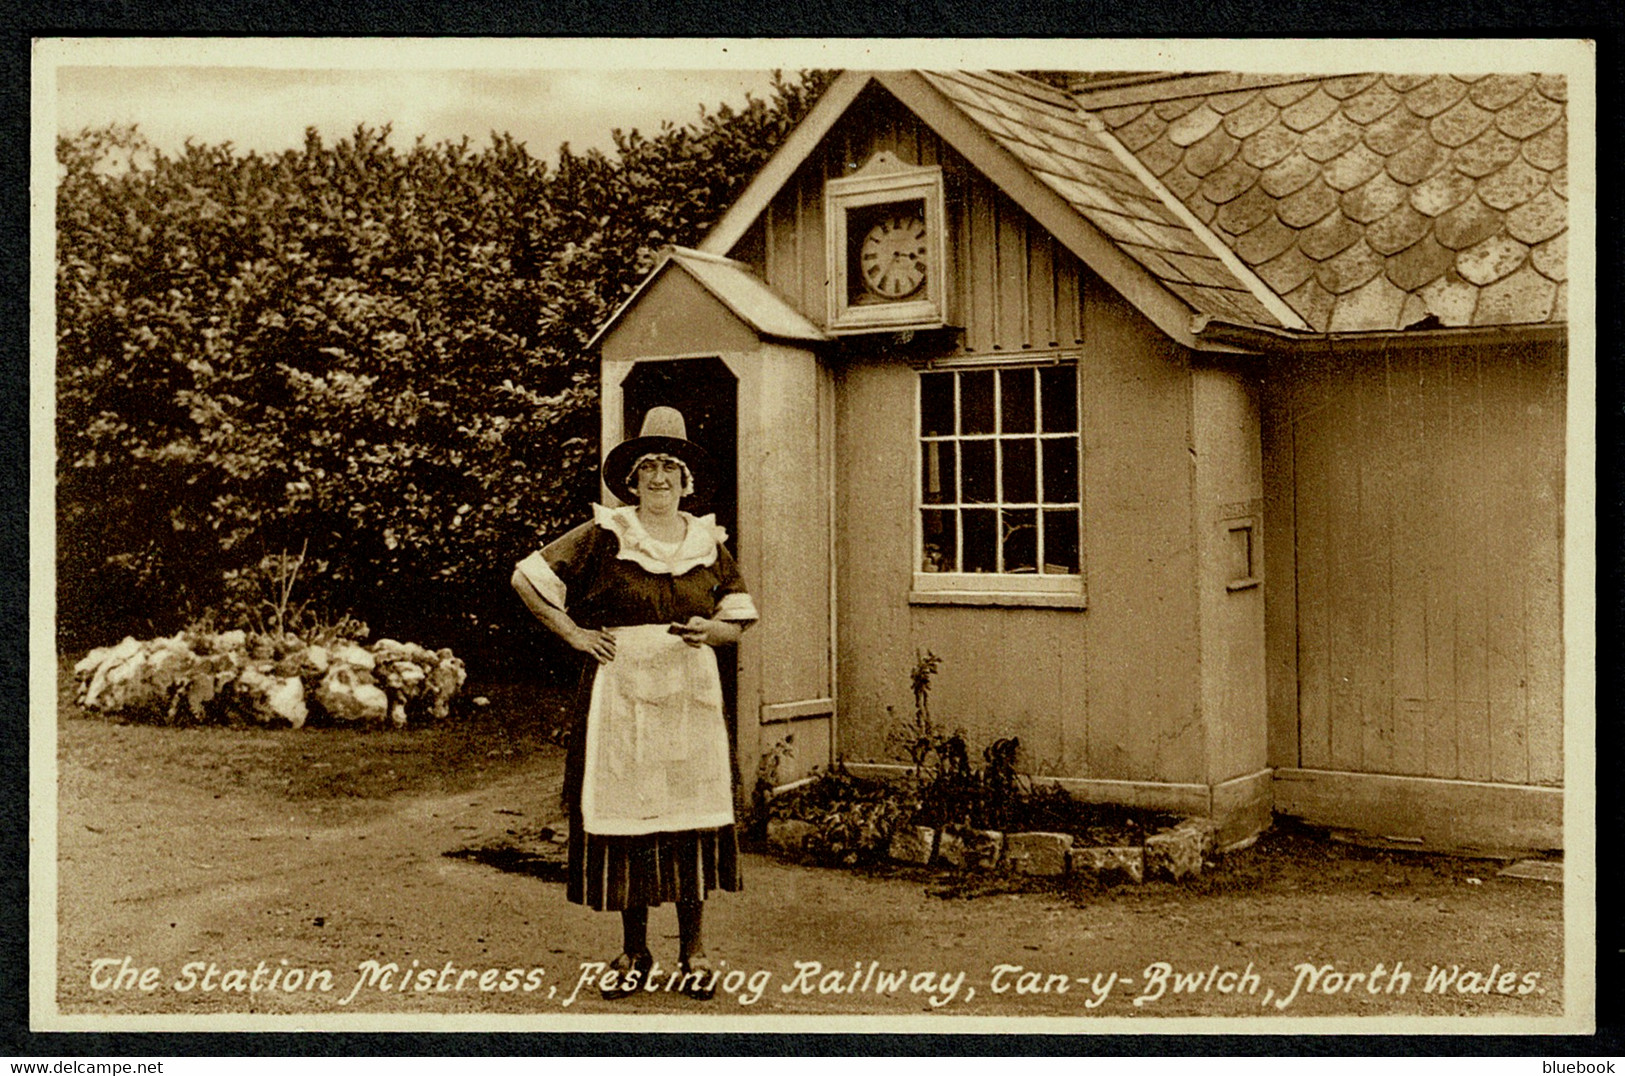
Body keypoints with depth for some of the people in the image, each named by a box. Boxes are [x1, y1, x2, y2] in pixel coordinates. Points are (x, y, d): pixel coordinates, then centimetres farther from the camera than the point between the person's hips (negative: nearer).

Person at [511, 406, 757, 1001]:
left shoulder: (708, 543, 9)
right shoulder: (603, 537, 1)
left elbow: (741, 618, 16)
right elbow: (527, 578, 5)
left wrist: (714, 630, -6)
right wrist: (574, 635, -1)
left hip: (690, 694, 2)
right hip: (619, 692, -2)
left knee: (691, 814, 1)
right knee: (623, 812, 2)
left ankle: (693, 949, 13)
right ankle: (633, 951, 15)